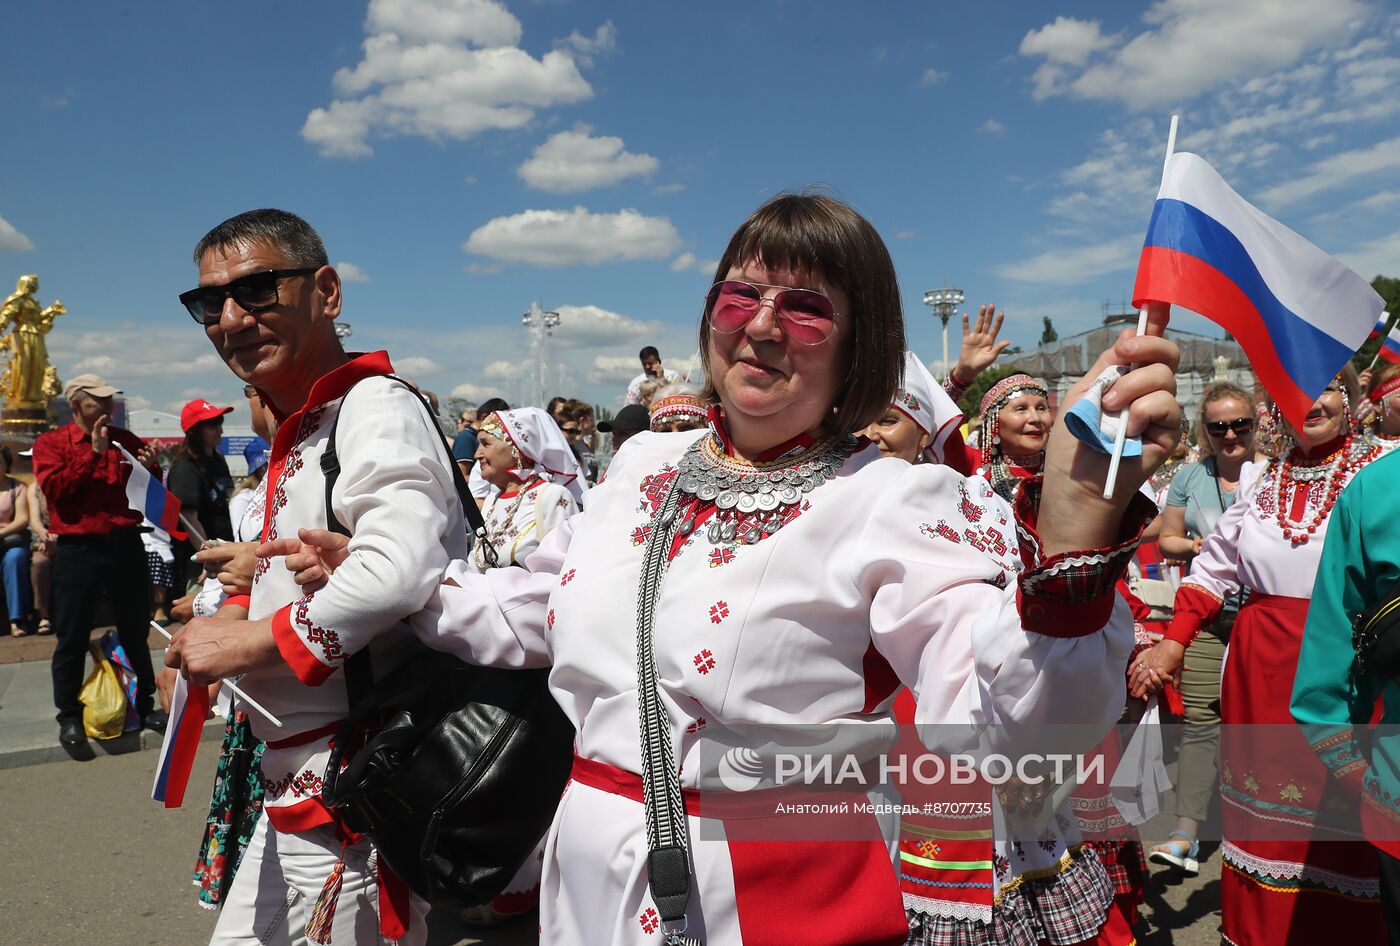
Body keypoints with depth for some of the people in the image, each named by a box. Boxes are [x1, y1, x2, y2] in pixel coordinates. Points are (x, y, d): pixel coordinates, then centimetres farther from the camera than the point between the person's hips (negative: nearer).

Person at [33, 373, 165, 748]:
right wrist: (93, 452, -16)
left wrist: (151, 468, -8)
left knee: (135, 631, 11)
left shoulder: (125, 440, 10)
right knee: (72, 638, 5)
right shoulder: (51, 443, 2)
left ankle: (145, 704, 24)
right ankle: (69, 716, 18)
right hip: (77, 550, -3)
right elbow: (53, 488, -14)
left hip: (126, 545, 3)